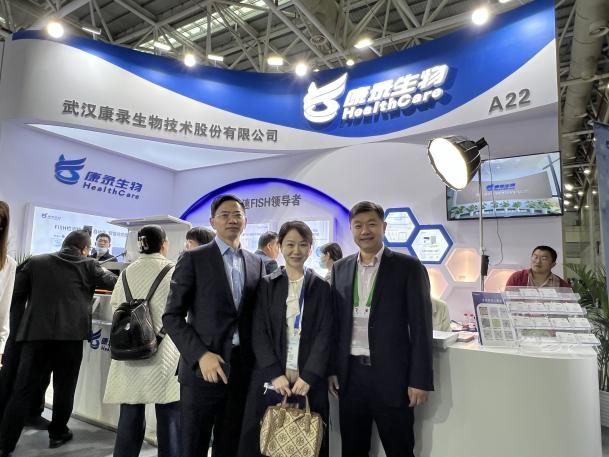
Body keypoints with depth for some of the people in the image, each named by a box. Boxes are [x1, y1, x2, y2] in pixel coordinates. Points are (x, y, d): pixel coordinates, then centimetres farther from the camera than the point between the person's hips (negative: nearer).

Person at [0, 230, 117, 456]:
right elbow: (116, 282, 8)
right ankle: (58, 433, 27)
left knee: (23, 390, 7)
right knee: (64, 387, 14)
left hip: (36, 333, 2)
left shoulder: (36, 262, 9)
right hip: (71, 334, -2)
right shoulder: (88, 266, 4)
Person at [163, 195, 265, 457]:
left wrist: (258, 361, 5)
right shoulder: (194, 259, -4)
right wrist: (201, 355, -16)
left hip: (243, 369, 4)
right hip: (202, 368, -3)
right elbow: (172, 317, -6)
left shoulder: (256, 263, 9)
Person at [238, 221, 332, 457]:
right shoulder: (266, 285, 5)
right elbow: (259, 333, 0)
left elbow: (325, 334, -1)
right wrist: (275, 374, -10)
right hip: (270, 378, 1)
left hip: (309, 380, 0)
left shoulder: (321, 287, 5)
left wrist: (308, 376, -11)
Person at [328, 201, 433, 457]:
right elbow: (335, 323, 10)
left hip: (391, 376, -3)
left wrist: (420, 380, -10)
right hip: (350, 375, 4)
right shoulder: (340, 269, 6)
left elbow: (421, 327, -7)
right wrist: (332, 369, 7)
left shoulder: (408, 267, -5)